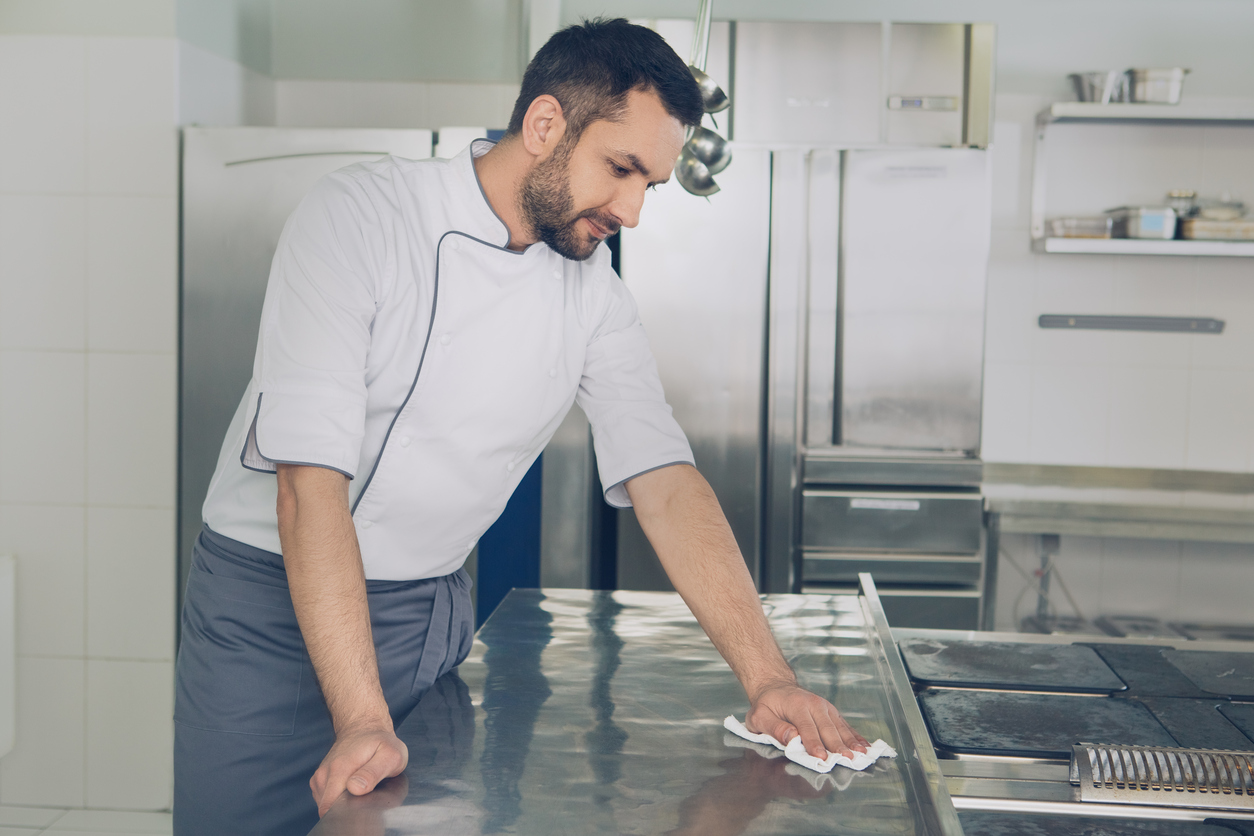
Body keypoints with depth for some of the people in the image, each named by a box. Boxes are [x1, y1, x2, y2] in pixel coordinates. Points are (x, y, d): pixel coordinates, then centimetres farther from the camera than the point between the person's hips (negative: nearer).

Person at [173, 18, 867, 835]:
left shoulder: (593, 292, -3)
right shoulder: (362, 216, -19)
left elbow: (666, 483, -6)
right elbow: (311, 482, -25)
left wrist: (769, 677, -18)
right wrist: (362, 721, -32)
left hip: (432, 614, 4)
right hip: (273, 608, -4)